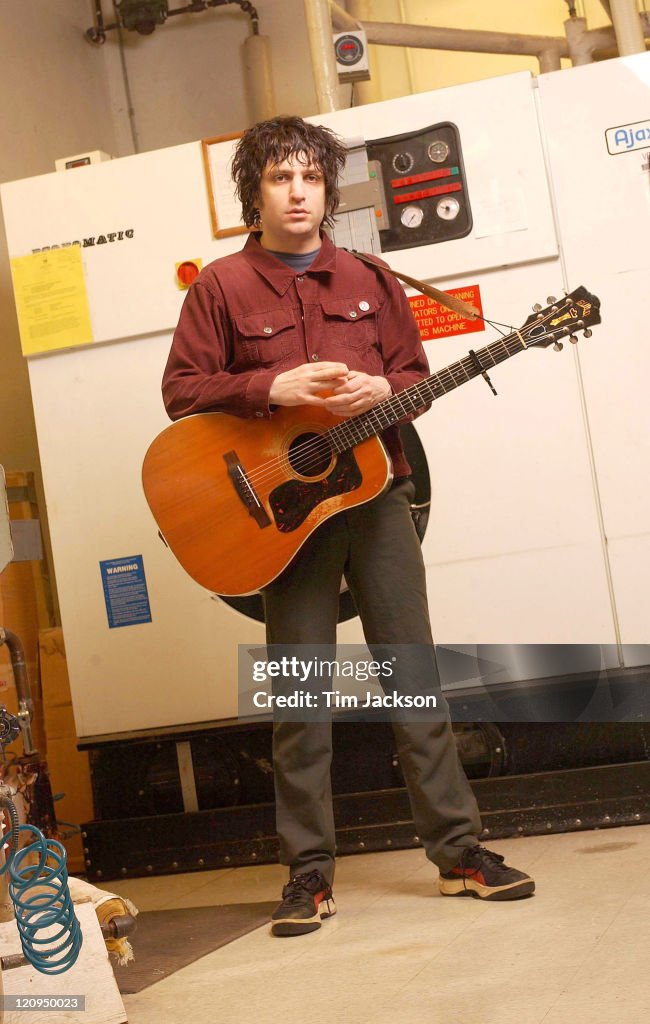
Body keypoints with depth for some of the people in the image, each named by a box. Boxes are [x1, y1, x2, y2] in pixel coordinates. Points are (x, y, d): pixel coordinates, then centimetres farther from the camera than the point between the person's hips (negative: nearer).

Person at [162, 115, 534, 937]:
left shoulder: (367, 281, 13)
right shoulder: (221, 287, 2)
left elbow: (413, 373, 15)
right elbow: (181, 389, -3)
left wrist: (384, 391, -8)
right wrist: (273, 387, -17)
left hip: (375, 493, 3)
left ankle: (459, 850, 10)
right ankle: (309, 872, 10)